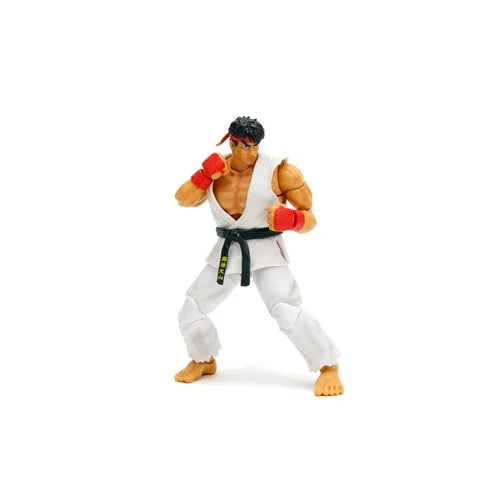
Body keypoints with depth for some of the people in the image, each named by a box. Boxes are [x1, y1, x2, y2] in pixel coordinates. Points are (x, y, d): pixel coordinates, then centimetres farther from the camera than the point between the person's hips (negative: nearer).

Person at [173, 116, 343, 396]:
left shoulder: (278, 171, -14)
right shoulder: (216, 169, 2)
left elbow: (309, 219, -10)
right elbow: (183, 200, 1)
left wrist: (292, 219, -33)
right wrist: (204, 176, -16)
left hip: (265, 251, -5)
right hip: (227, 252, 5)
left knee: (287, 312, -24)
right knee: (191, 311, 10)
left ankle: (328, 367, -6)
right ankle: (204, 361, 37)